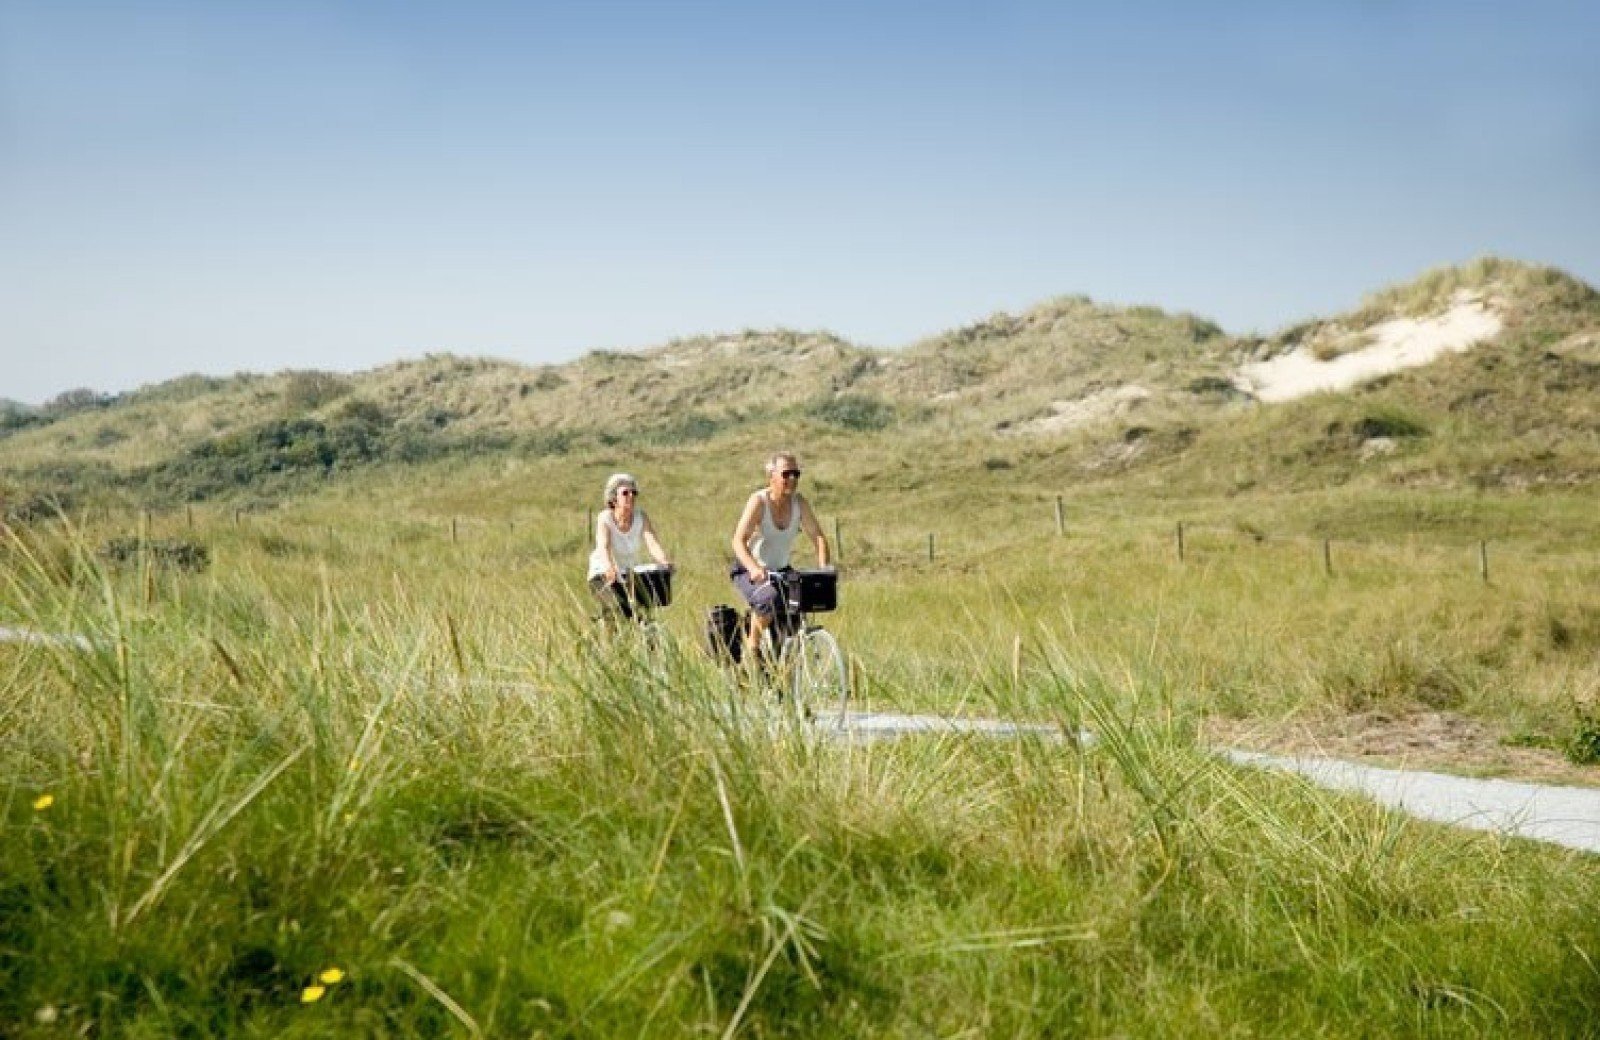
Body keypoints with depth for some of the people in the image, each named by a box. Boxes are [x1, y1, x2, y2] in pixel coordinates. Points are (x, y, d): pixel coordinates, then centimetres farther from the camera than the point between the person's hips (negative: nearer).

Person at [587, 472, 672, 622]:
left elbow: (653, 543, -24)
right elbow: (604, 546, -34)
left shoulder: (641, 517, -9)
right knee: (621, 612, -26)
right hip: (604, 575, -3)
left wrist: (664, 562, -45)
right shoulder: (605, 519, -17)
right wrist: (609, 567, -55)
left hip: (632, 575, 3)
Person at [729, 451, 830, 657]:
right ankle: (752, 652, -15)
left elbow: (818, 536, -8)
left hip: (781, 569, 5)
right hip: (749, 571, -5)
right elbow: (739, 541, -29)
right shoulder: (759, 501, -20)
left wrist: (824, 569, -25)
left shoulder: (799, 502, -7)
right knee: (768, 598, -34)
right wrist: (754, 568, -46)